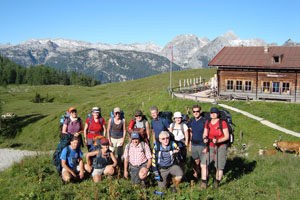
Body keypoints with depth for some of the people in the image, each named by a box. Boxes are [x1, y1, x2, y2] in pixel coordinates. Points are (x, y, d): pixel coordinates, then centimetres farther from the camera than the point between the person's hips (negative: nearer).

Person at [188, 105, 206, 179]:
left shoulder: (204, 121, -9)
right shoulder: (191, 120, 6)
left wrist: (206, 146, -9)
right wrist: (190, 145, 12)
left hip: (202, 145, -4)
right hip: (194, 145, 4)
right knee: (195, 161, 12)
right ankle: (195, 175, 26)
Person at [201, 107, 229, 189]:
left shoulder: (222, 123, -10)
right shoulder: (207, 123, 5)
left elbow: (227, 136, -10)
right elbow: (205, 134, 12)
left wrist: (217, 141, -23)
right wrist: (205, 138, -11)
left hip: (221, 147, -4)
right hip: (210, 147, 4)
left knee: (219, 167, -2)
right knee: (203, 164, -6)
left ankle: (217, 182, 23)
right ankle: (204, 182, 6)